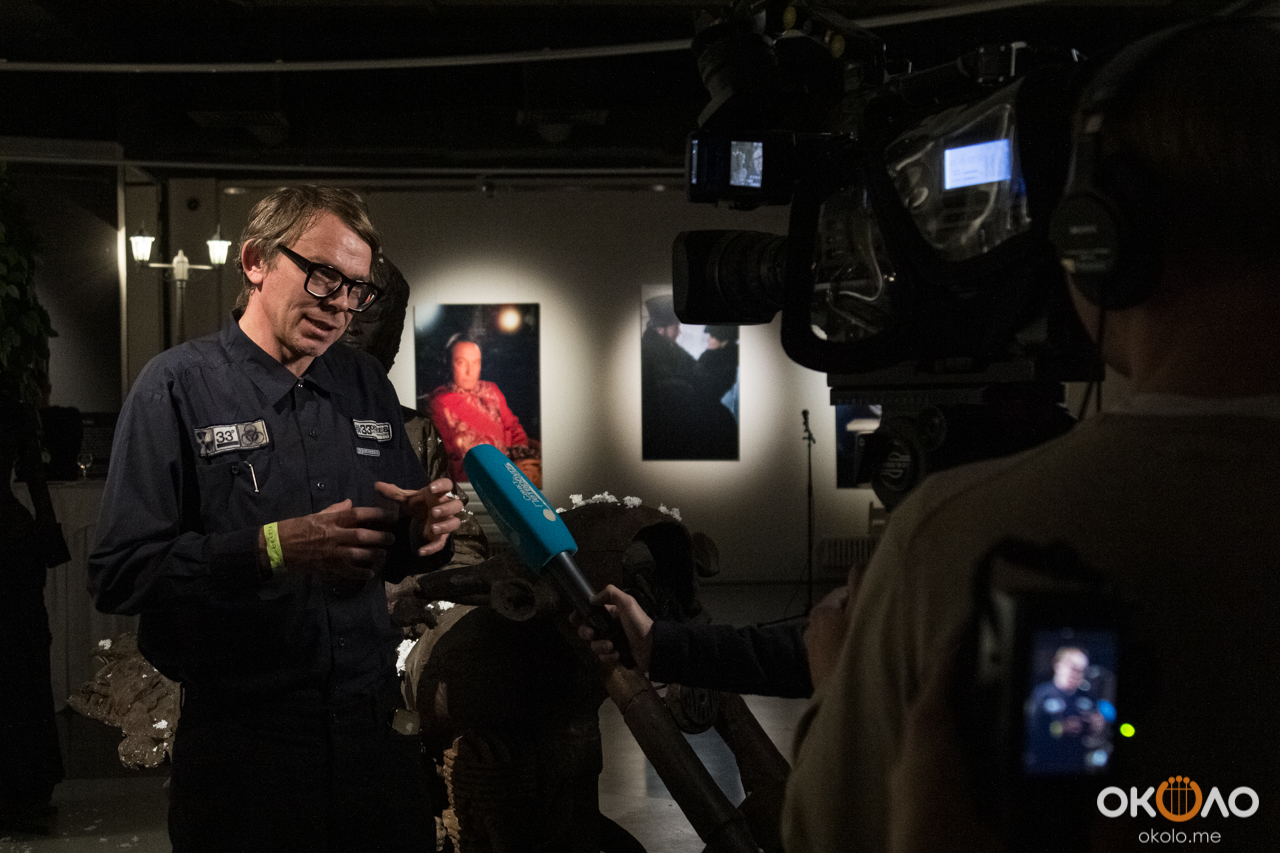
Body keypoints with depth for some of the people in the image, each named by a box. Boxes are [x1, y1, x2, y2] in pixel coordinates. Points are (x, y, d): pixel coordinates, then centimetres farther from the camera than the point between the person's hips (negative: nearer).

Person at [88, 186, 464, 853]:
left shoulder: (367, 385, 11)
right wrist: (273, 548, -24)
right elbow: (118, 574, -14)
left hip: (373, 720, 5)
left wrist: (423, 532, -6)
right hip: (239, 740, -4)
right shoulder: (176, 386, -6)